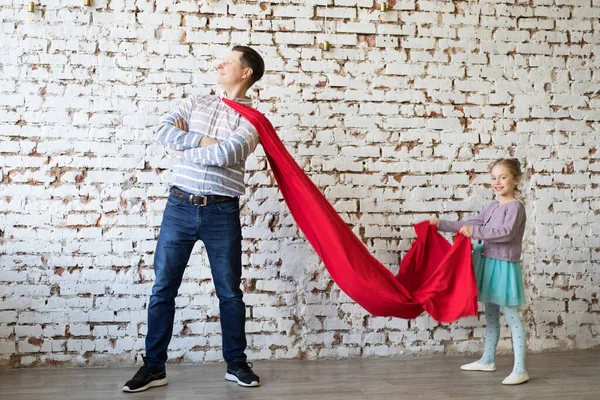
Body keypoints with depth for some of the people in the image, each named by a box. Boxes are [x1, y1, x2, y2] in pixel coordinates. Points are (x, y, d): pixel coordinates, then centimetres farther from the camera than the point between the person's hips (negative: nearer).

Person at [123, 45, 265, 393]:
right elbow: (163, 131, -3)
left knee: (230, 292, 7)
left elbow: (223, 155, -17)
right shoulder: (196, 102, 13)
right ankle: (154, 367, 17)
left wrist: (184, 145, -2)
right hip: (180, 207, 3)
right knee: (163, 288, 5)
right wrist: (204, 140, -12)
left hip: (222, 213, -3)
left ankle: (236, 364, 23)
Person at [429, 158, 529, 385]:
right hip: (488, 264, 8)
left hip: (505, 267, -8)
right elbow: (471, 224, 19)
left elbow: (506, 232, -27)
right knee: (491, 316, 18)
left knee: (511, 317, -6)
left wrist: (475, 231, -31)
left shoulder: (515, 207, -13)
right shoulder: (493, 206, 13)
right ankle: (488, 360, 30)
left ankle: (520, 370, -3)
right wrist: (441, 225, 17)